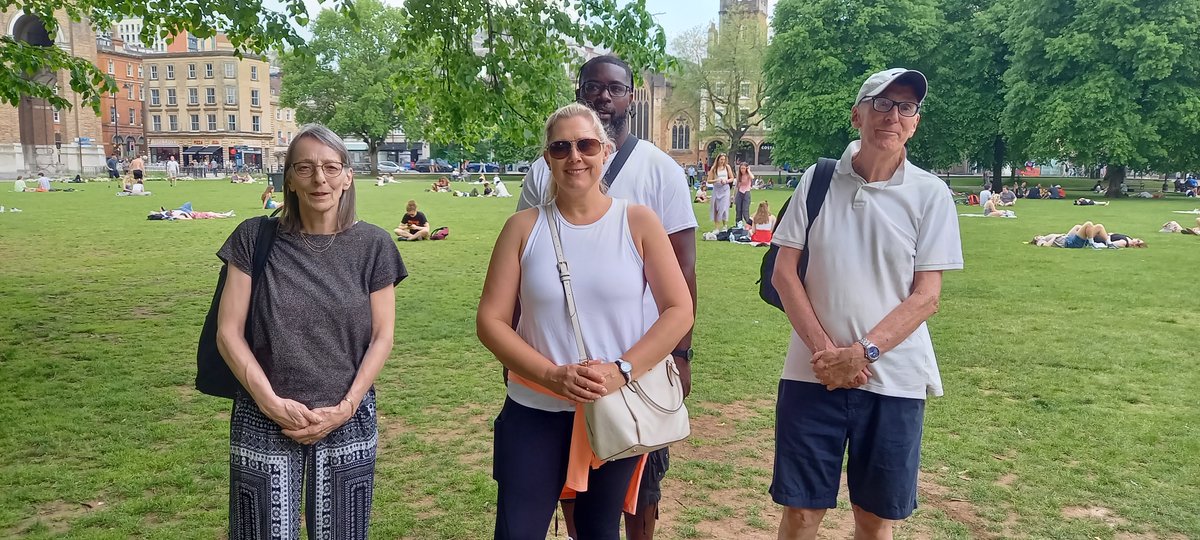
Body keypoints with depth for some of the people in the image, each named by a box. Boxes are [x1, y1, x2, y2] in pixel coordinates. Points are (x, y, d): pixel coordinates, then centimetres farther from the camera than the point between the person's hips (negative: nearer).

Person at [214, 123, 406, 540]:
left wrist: (345, 408, -9)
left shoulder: (372, 245, -2)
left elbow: (382, 337, 0)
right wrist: (271, 401, -12)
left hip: (347, 421, 1)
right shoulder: (256, 238, -3)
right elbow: (228, 332, -3)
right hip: (264, 421, 0)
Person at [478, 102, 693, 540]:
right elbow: (490, 320, -5)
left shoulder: (638, 222, -3)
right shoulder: (524, 227, -2)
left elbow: (679, 311, -6)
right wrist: (552, 376, -18)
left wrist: (622, 371, -19)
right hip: (535, 411, 0)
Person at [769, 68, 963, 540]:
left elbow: (926, 296, -4)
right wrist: (824, 351, -11)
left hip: (895, 381, 0)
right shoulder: (818, 180, 1)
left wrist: (862, 352, -16)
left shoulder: (930, 194, -2)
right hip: (813, 374, 0)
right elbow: (784, 273, -1)